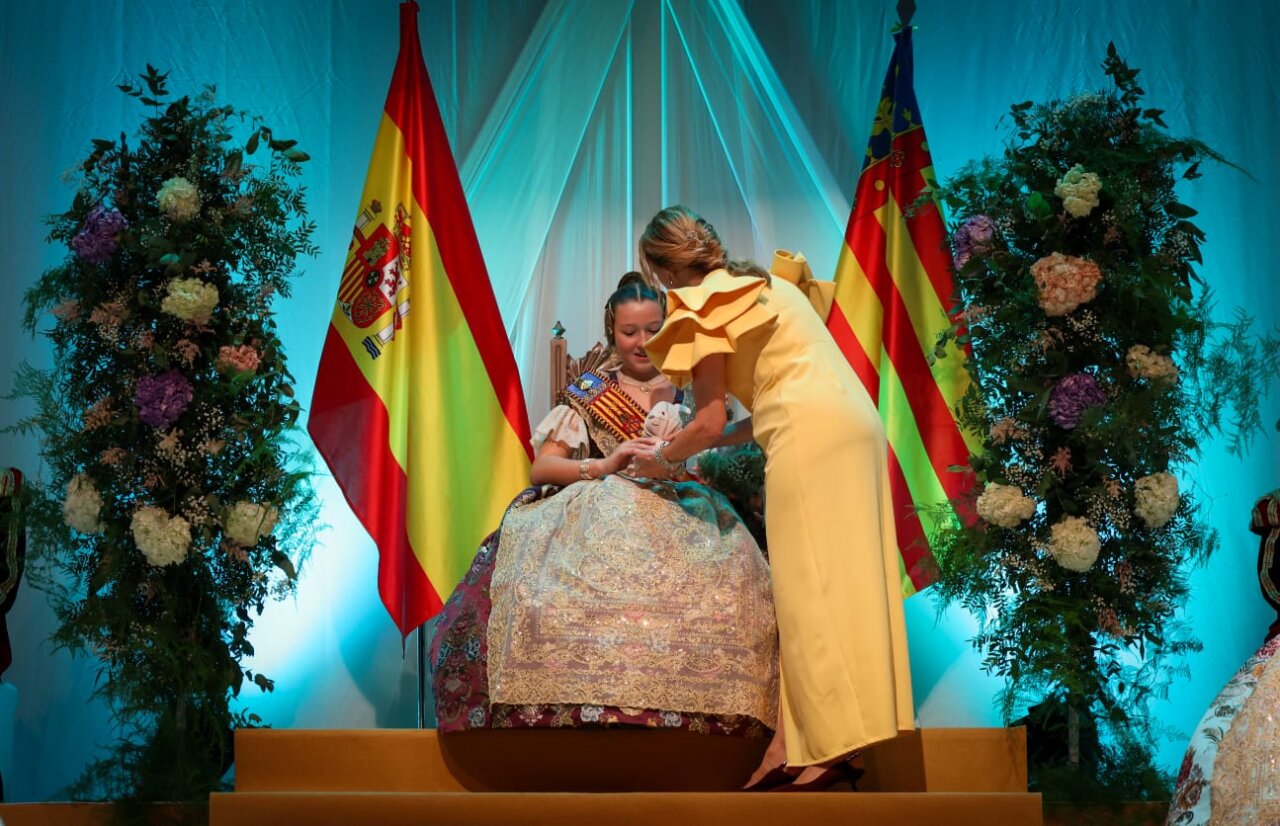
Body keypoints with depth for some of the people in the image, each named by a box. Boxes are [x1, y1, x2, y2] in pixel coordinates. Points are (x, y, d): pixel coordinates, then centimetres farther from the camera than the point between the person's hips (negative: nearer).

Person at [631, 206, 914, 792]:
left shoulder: (704, 306, 2)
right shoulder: (763, 286, 27)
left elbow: (708, 423, -1)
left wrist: (664, 458, 18)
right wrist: (699, 447, 31)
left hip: (812, 436, -9)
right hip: (856, 422, 9)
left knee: (810, 588, -7)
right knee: (839, 583, 4)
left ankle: (834, 747, -10)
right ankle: (796, 744, 7)